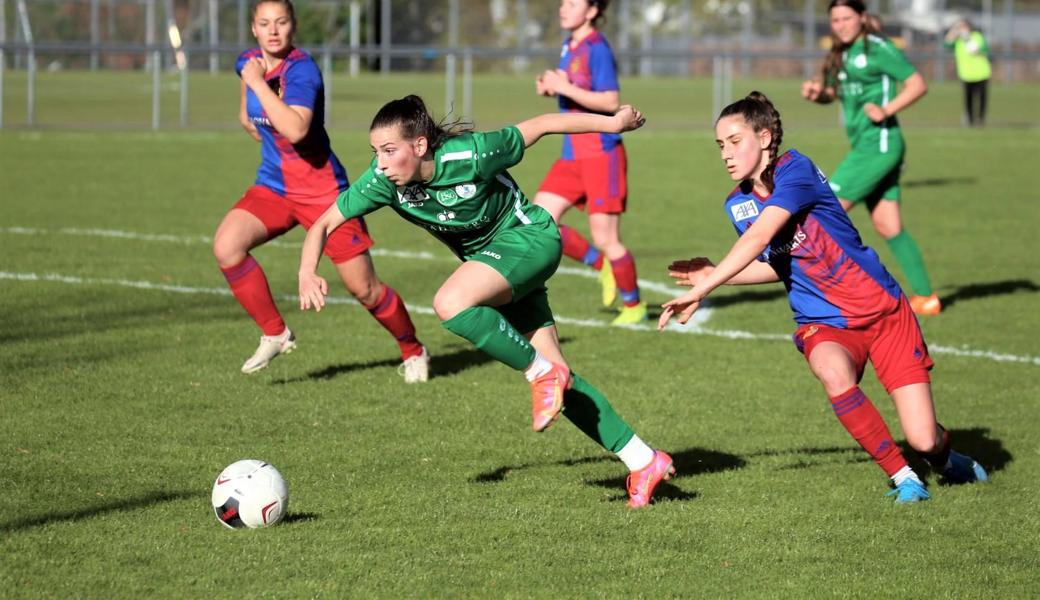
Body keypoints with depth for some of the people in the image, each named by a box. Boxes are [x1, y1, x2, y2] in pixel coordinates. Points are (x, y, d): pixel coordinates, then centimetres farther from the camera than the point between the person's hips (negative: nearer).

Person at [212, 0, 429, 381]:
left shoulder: (301, 70, -21)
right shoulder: (248, 62, 1)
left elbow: (295, 129, -38)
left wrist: (258, 83, -32)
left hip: (322, 190, -6)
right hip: (273, 186, 6)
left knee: (363, 288, -1)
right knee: (226, 246, -20)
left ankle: (413, 352, 25)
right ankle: (275, 335, -4)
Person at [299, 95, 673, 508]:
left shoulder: (468, 155, -29)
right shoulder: (384, 181, -16)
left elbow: (537, 126, -17)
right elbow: (325, 223, -9)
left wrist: (614, 123, -7)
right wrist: (307, 274, -28)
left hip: (528, 238, -6)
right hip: (489, 256, 6)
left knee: (450, 304, -32)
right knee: (555, 376, 2)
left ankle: (543, 374, -15)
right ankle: (642, 461, 9)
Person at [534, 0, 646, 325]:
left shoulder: (597, 48, -14)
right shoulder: (569, 46, 12)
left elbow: (610, 102, -21)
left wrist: (565, 88, -25)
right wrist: (550, 88, 5)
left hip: (601, 154, -8)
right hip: (573, 154, 8)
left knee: (605, 238, -4)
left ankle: (634, 306, 16)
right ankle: (602, 265, 17)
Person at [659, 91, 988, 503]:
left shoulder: (795, 171, -17)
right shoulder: (737, 204, 4)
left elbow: (758, 239, -30)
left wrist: (701, 291, -34)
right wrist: (714, 276, 5)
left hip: (882, 309, -4)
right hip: (822, 324, 4)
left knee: (924, 439, -11)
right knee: (832, 369, -35)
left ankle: (943, 457, 31)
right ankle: (902, 477, -13)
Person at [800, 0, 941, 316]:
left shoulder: (877, 49, -10)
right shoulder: (842, 54, 15)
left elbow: (918, 84, -10)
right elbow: (831, 94, 24)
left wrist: (887, 110, -21)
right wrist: (815, 92, 2)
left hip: (879, 144, -9)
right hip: (864, 146, 9)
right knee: (888, 227, 8)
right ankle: (925, 297, 11)